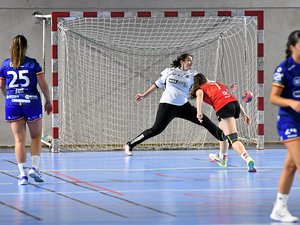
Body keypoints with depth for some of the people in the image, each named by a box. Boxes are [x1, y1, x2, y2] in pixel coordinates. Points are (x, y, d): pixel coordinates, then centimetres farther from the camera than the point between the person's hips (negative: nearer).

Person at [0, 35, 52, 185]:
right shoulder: (33, 64, -5)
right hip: (32, 102, -2)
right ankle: (34, 168, 4)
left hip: (12, 104, 2)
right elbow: (43, 85, -5)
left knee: (19, 140, 3)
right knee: (36, 136, 15)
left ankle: (22, 173, -4)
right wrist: (48, 101, 9)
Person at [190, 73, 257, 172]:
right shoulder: (218, 84, 34)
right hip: (235, 103, 6)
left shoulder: (200, 89, 19)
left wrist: (199, 111, -17)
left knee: (233, 139, -15)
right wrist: (244, 114, 26)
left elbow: (200, 94, -8)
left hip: (223, 107, -6)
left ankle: (248, 159, -37)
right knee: (221, 130, 32)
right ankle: (222, 157, 47)